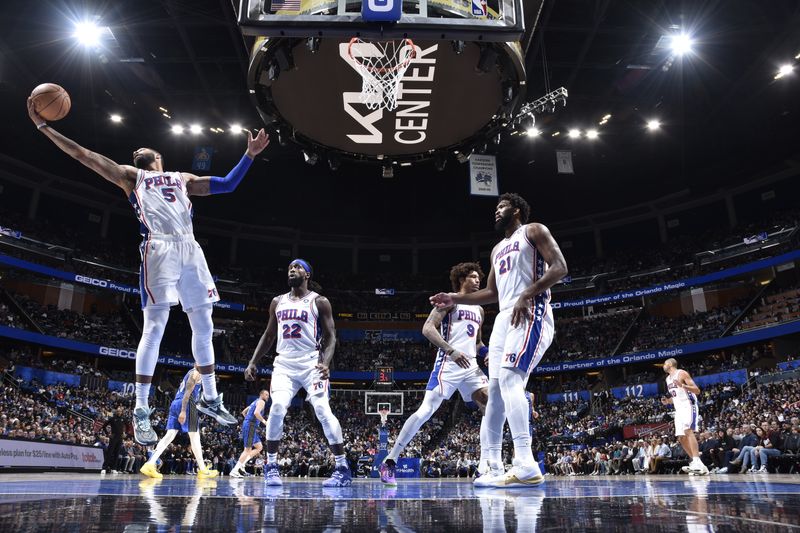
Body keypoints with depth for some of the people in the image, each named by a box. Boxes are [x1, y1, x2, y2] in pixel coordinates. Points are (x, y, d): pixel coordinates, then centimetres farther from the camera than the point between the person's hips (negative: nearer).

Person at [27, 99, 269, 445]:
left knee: (203, 326, 4)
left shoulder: (182, 178, 30)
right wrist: (43, 126, 9)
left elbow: (227, 184, 24)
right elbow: (85, 156, 14)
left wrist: (249, 155, 17)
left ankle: (210, 398, 15)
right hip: (159, 249, -4)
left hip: (190, 249, 4)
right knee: (155, 327, -10)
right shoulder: (131, 176, 21)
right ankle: (141, 410, -3)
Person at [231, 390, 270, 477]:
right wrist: (264, 421, -15)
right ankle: (235, 470, -13)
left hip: (247, 424, 10)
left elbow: (243, 412, 29)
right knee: (248, 449, -11)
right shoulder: (261, 402, -5)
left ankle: (241, 464, 4)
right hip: (250, 426, -10)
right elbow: (256, 412, -23)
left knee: (259, 447, 13)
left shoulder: (255, 402, 24)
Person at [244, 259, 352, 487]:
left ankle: (343, 468, -4)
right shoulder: (278, 302, 14)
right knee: (277, 408, -16)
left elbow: (330, 336, -4)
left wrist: (325, 363, -21)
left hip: (311, 364, -3)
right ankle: (271, 466, 0)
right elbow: (268, 336, 20)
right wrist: (253, 362, 10)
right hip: (284, 363, 4)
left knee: (323, 410, -14)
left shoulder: (319, 302, 0)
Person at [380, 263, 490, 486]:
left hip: (471, 366, 7)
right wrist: (452, 351, -24)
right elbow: (428, 328, -13)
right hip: (447, 365, -7)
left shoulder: (479, 310, 22)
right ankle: (389, 461, -8)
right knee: (426, 411, -15)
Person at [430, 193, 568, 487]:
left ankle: (526, 466, -27)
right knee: (495, 390, 3)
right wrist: (455, 299, 20)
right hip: (504, 318, 9)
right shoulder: (498, 250, 28)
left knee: (509, 378, -25)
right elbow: (492, 292, 30)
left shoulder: (534, 231, 4)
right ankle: (494, 468, 6)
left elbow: (559, 267, -9)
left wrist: (526, 295, -20)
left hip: (531, 314, -9)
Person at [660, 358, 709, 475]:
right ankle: (696, 462, 11)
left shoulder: (682, 373, -6)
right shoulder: (668, 379, 18)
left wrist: (682, 385, -27)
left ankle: (697, 462, -32)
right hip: (679, 409, 9)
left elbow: (697, 391, -11)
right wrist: (667, 401, 7)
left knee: (688, 431, -25)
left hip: (688, 406, -9)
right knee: (681, 438, 5)